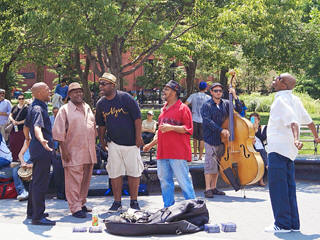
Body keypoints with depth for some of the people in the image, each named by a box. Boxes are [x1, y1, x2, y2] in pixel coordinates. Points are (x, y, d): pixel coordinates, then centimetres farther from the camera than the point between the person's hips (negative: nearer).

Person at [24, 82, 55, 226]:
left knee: (35, 181, 18)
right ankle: (38, 216, -7)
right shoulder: (38, 108, -17)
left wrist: (28, 141, 40)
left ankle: (32, 211, 29)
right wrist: (42, 140, -52)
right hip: (42, 150, -11)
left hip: (36, 149, 11)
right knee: (40, 183, -9)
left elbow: (26, 127, 28)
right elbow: (37, 127, -34)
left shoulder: (33, 107, 16)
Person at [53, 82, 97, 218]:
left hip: (89, 151, 6)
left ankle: (81, 203, 24)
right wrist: (64, 150, -14)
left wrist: (94, 147, 19)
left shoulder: (87, 108, 17)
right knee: (74, 180, -7)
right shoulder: (65, 110, -3)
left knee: (86, 178, 11)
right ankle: (75, 208, -3)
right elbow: (58, 132, -7)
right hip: (73, 152, -6)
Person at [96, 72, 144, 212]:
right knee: (115, 174, 3)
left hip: (131, 142, -3)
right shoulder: (101, 104, 4)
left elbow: (137, 118, -7)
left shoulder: (126, 98, -8)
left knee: (134, 172, 2)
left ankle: (134, 201, 14)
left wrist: (138, 136, -9)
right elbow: (101, 125, 16)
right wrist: (101, 140, 14)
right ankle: (117, 202, 13)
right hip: (113, 143, 3)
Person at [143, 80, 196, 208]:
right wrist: (151, 144, 27)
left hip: (178, 153, -8)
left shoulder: (183, 108, -3)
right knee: (164, 180, 9)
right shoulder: (164, 109, 20)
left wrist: (171, 127, -19)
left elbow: (188, 129, -10)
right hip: (162, 152, 8)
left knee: (183, 180, -7)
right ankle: (168, 207, 19)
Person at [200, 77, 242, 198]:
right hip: (210, 139, -5)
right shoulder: (207, 105, -4)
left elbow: (238, 110, 5)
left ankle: (214, 188, 20)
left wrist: (235, 96, -6)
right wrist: (221, 130, -22)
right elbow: (207, 121, -14)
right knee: (210, 164, -6)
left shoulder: (226, 104, 11)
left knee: (218, 165, 11)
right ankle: (208, 189, 0)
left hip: (222, 139, 5)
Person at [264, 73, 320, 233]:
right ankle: (293, 224, 17)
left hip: (278, 149, -9)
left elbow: (293, 121, -28)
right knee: (289, 187, 13)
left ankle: (283, 224, -4)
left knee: (277, 187, -6)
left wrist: (296, 138, -43)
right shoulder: (295, 100, 12)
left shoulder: (280, 100, -13)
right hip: (288, 150, 9)